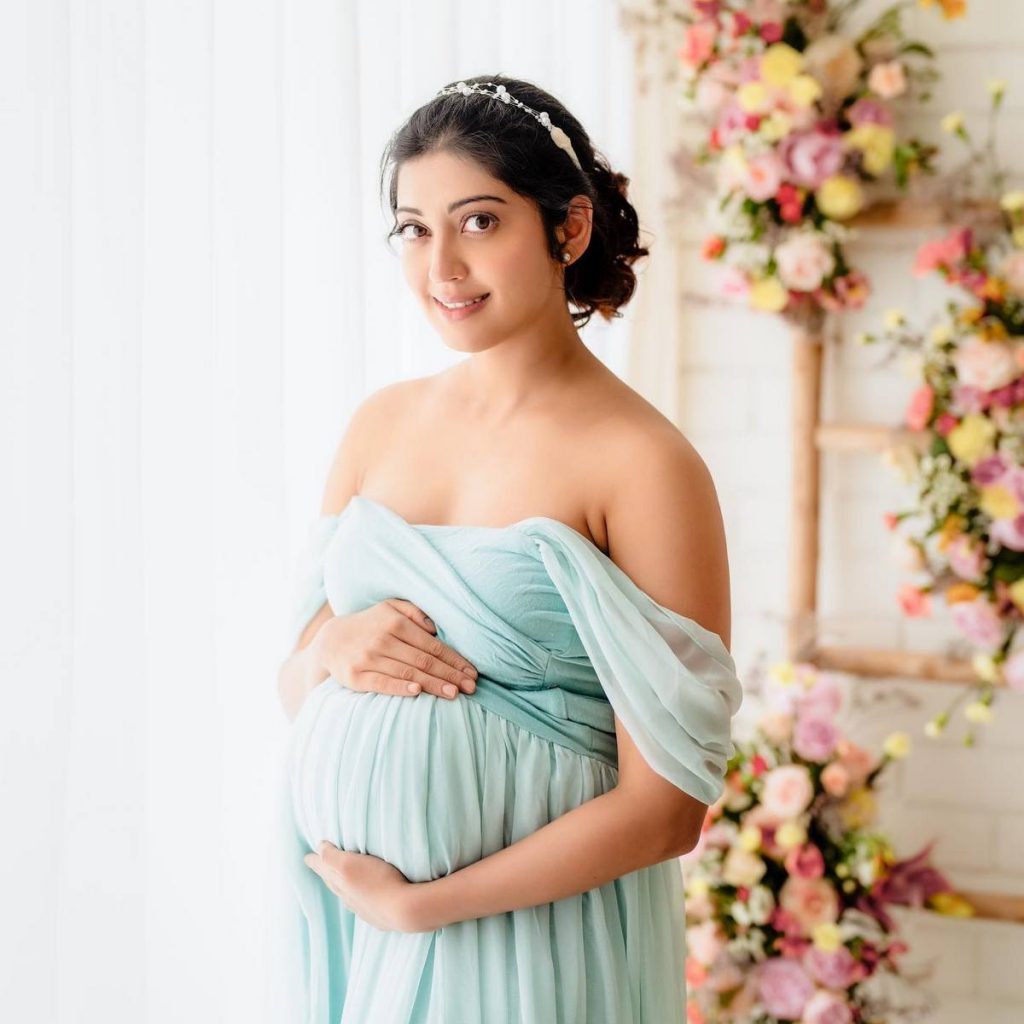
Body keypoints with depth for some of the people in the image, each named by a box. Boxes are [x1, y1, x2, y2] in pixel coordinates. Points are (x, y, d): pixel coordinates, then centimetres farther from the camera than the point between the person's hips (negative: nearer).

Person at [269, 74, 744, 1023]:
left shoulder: (642, 463, -14)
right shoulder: (382, 422, 4)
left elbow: (666, 808, -15)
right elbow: (293, 688, 12)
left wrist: (420, 904, -15)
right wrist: (331, 651, -10)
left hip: (529, 936, -5)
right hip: (342, 917, 5)